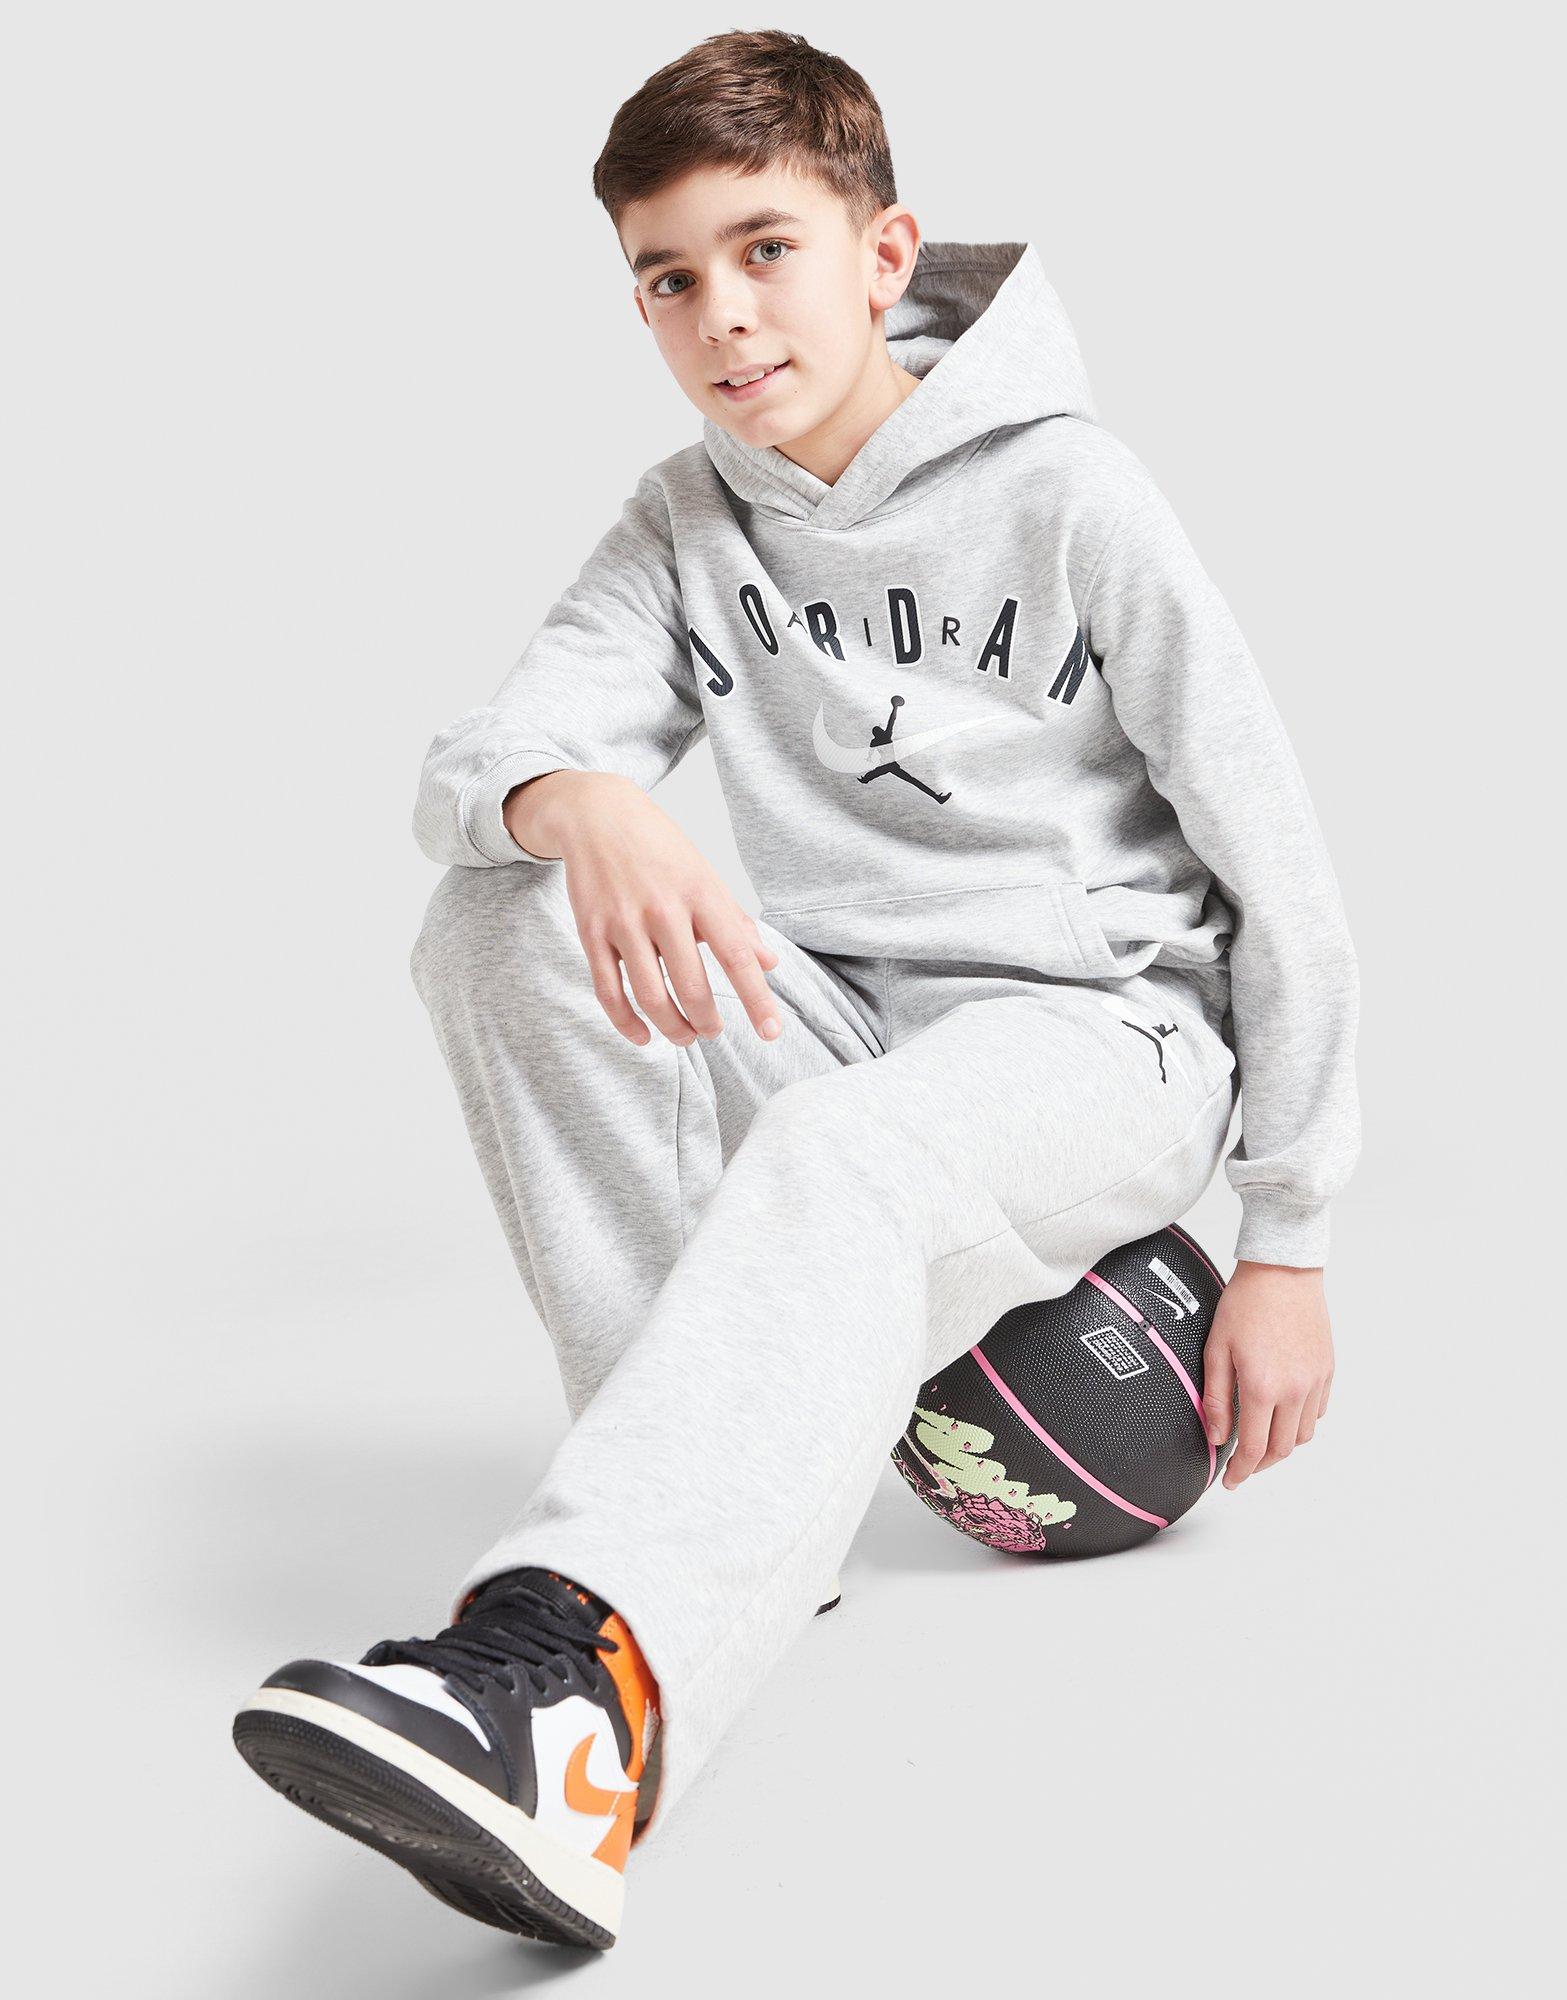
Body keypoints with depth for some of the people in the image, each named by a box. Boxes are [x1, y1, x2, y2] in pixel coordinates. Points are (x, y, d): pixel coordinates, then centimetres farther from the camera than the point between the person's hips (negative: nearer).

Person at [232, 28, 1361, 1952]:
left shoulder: (1069, 498, -8)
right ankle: (730, 1498, -19)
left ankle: (577, 1682, -62)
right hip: (841, 1020, 5)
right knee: (497, 918, -19)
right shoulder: (688, 524, 6)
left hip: (1101, 1035, -5)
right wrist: (580, 801, -35)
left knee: (842, 1157, -38)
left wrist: (1286, 1240, -7)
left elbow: (1278, 868, -6)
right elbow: (469, 760, -8)